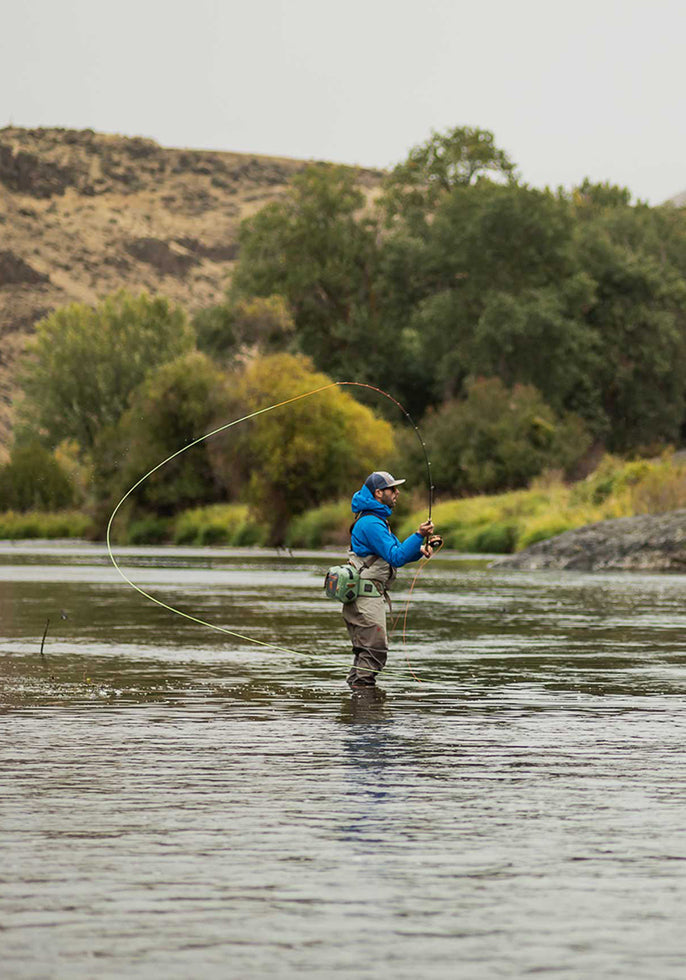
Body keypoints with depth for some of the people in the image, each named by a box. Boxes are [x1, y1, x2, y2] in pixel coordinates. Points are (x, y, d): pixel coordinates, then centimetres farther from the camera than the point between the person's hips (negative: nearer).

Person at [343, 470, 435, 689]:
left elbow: (397, 554, 22)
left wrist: (418, 550, 4)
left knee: (365, 650, 14)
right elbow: (396, 557, -21)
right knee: (375, 648, -12)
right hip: (366, 595, -11)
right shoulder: (371, 523, -15)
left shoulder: (377, 520, 19)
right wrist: (418, 535, -24)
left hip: (369, 597, 11)